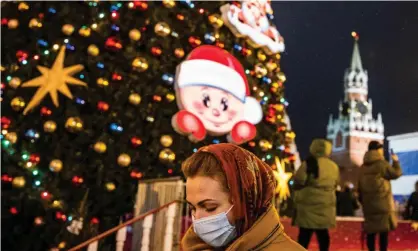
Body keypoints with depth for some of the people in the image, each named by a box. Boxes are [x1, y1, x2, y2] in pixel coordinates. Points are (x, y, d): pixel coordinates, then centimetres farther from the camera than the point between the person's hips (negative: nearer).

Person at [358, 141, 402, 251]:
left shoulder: (363, 167, 9)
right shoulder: (381, 163, -10)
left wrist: (362, 200, 18)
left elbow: (360, 186, 11)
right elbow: (396, 174, 1)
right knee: (384, 230, 0)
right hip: (382, 202, -6)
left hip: (368, 203, 6)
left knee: (371, 230, 8)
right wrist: (395, 161, 15)